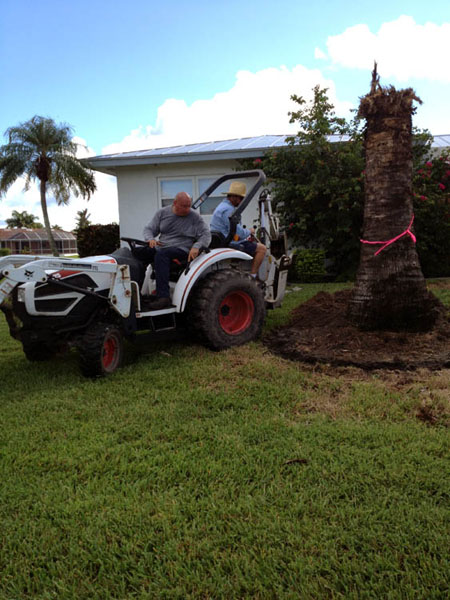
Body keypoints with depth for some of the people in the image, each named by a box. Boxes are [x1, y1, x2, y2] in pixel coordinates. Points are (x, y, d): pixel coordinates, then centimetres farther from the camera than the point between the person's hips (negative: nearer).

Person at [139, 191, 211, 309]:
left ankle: (163, 296, -43)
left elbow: (206, 235, -3)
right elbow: (149, 229, 10)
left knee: (161, 254, -37)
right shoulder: (162, 213, 10)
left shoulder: (194, 217, 1)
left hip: (182, 250, -5)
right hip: (161, 247, 5)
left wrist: (196, 247, -22)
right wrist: (150, 239, -13)